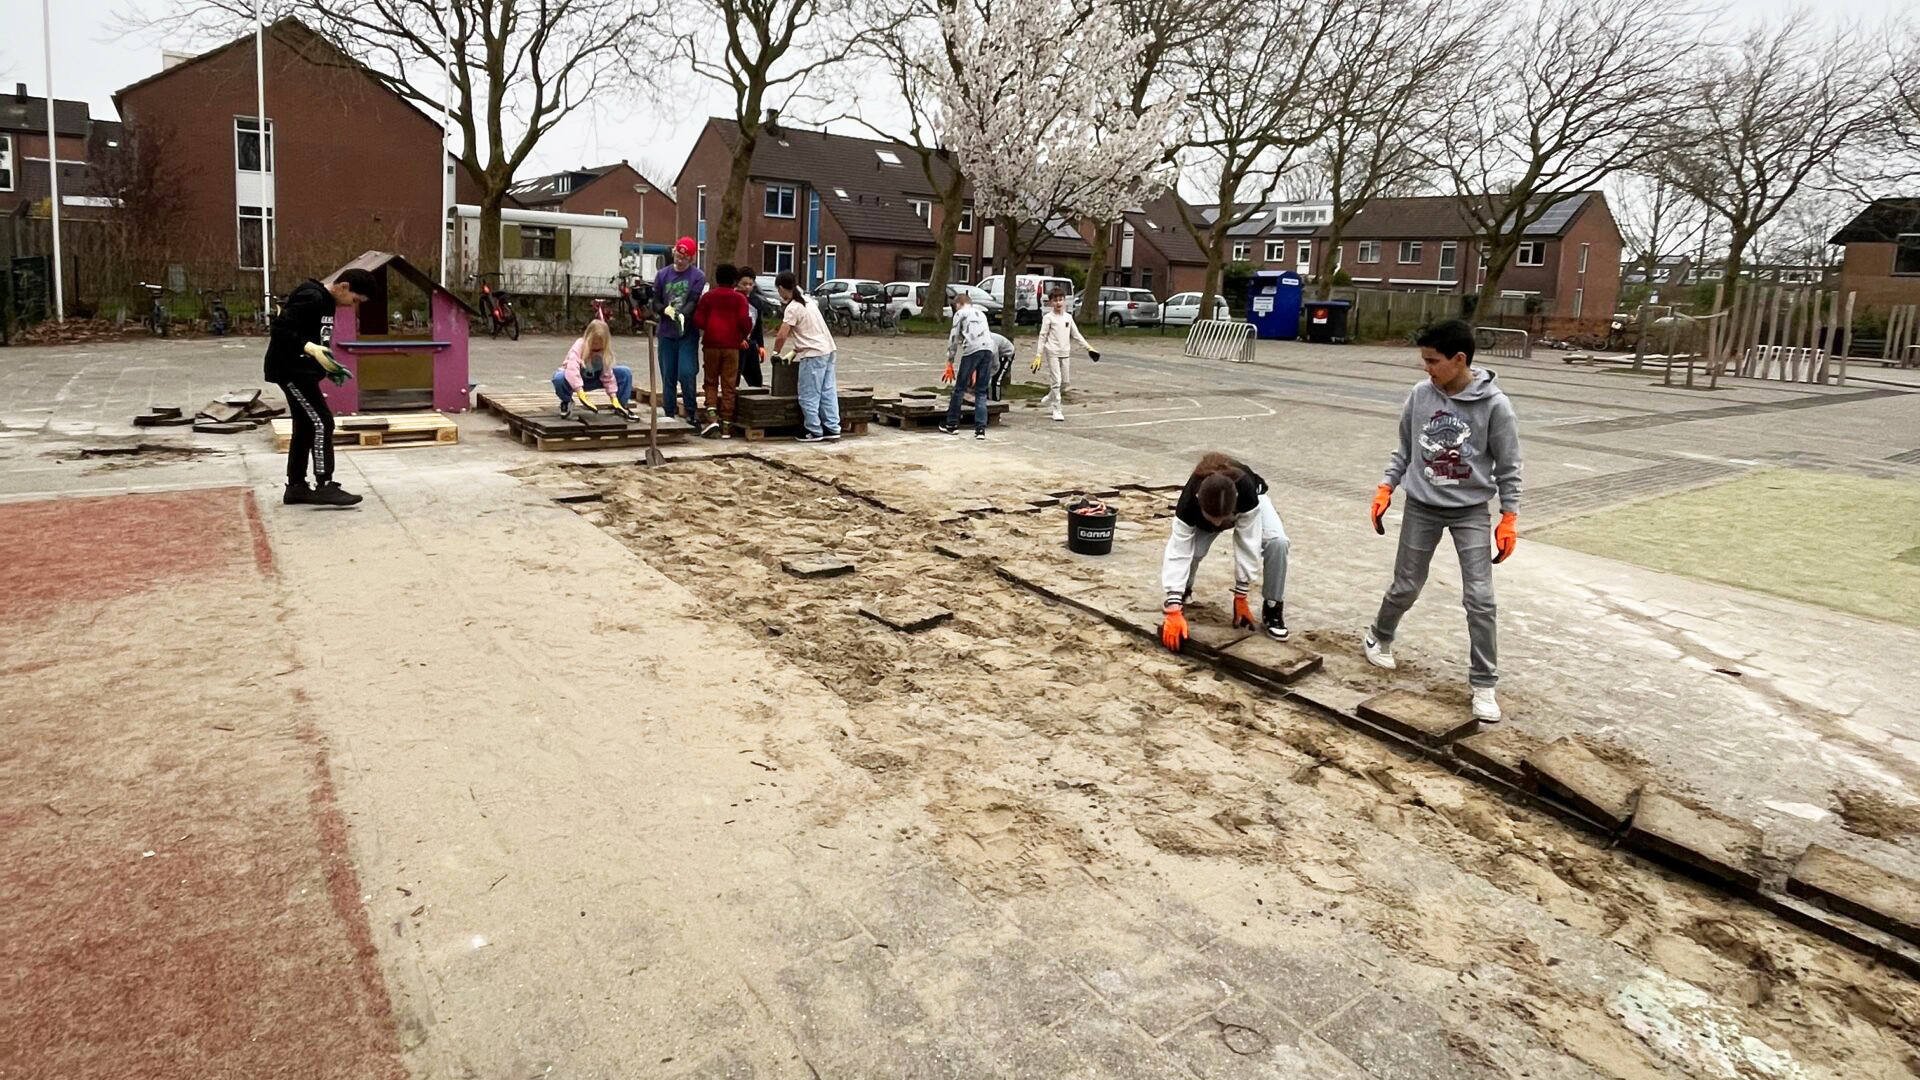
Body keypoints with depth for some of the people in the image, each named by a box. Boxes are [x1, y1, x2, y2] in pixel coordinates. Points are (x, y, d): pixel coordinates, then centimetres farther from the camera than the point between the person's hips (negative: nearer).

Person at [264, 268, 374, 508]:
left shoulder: (326, 302, 12)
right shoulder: (311, 298, -18)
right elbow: (280, 330, -25)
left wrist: (328, 367, 9)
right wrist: (310, 348, -35)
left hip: (301, 370, 10)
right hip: (290, 369, -10)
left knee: (306, 426, 12)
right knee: (321, 423, -11)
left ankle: (296, 486, 19)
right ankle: (323, 486, -7)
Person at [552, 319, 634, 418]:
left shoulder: (605, 350, -16)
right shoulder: (580, 345, -29)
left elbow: (608, 375, -12)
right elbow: (573, 369, -42)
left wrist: (614, 399, -19)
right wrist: (581, 395, -52)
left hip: (595, 378, 3)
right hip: (577, 379, -3)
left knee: (625, 372, -15)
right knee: (559, 378, -39)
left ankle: (622, 406, 1)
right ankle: (566, 402, -5)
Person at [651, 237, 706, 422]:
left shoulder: (697, 276, 0)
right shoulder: (662, 274, 9)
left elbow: (693, 302, -11)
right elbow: (655, 303, 7)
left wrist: (682, 315, -31)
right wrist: (665, 310, -15)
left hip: (688, 333, -3)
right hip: (666, 333, 3)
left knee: (687, 374, -12)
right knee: (668, 377, 6)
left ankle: (691, 412, 1)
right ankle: (669, 414, 15)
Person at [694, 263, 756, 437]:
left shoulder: (707, 296, 4)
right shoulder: (739, 298, 1)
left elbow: (698, 321, 0)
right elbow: (745, 321, -8)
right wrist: (743, 337, 10)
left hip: (711, 344, 1)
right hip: (732, 345, -1)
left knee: (711, 382, 13)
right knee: (728, 385, 4)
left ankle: (712, 416, -6)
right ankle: (726, 425, 3)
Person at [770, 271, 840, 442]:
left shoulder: (793, 308, -13)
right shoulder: (807, 300, 15)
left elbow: (782, 335, -16)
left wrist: (776, 352, 2)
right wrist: (794, 351, 20)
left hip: (813, 355, -9)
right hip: (827, 350, 9)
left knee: (809, 396, 0)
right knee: (828, 391, 10)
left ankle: (815, 431, 4)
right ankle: (832, 428, 13)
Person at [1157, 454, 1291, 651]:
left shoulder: (1246, 492, -45)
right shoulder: (1189, 503, -42)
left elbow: (1248, 543, -36)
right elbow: (1178, 553, -42)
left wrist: (1240, 596, -30)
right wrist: (1174, 610, -47)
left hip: (1250, 499, 0)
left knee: (1277, 542, -28)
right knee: (1189, 547, -26)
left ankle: (1272, 608, -7)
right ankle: (1183, 592, 8)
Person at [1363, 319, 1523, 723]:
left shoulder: (1494, 405, -14)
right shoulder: (1420, 395, -6)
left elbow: (1508, 468, -7)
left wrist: (1509, 519, -7)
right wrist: (1385, 489, -1)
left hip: (1471, 512, -2)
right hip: (1421, 508, 2)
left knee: (1480, 598, -7)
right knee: (1405, 588, 11)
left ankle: (1484, 685, 4)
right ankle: (1379, 638, 39)